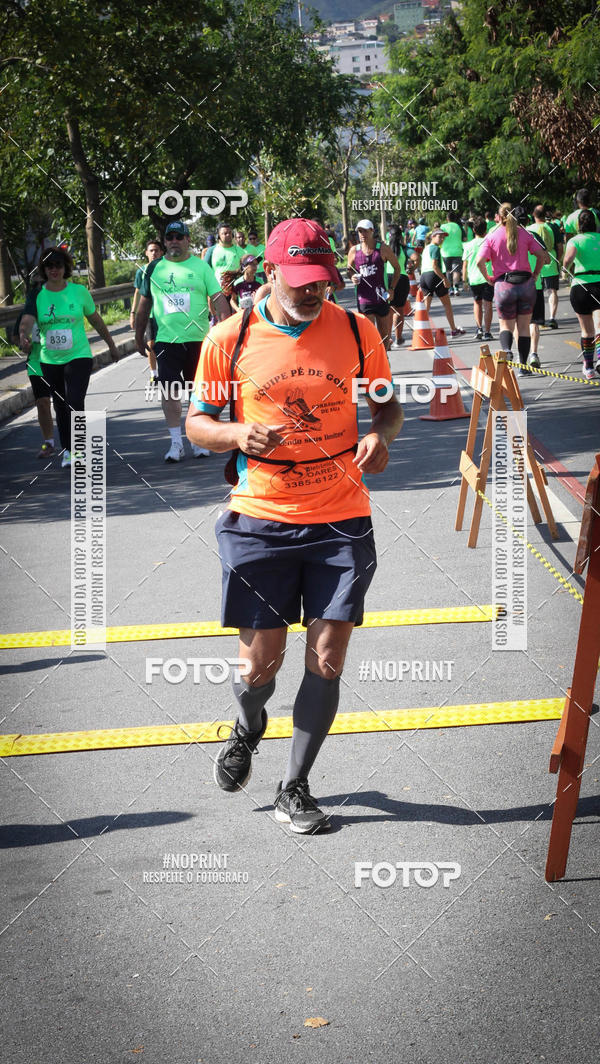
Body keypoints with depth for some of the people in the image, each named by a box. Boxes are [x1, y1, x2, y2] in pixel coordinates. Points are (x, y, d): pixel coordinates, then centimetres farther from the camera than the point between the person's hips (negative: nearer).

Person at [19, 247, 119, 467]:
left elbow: (96, 320, 10)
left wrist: (111, 345, 18)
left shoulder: (79, 291, -1)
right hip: (49, 360, 2)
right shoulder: (37, 295, -1)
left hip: (78, 356, -2)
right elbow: (27, 320, -17)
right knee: (60, 406, 11)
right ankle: (66, 450, 25)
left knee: (75, 403, -16)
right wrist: (24, 337, -39)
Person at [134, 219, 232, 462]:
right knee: (170, 390, -4)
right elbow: (144, 304, 16)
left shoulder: (201, 266, 4)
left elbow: (218, 299, 0)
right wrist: (139, 335, 16)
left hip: (198, 339, 0)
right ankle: (176, 443, 2)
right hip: (166, 339, 1)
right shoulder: (154, 268, 8)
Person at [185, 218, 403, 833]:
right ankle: (248, 726, 38)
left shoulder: (355, 331, 0)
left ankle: (294, 788, 18)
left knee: (326, 662, 0)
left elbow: (387, 402, 14)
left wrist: (381, 435, -9)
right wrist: (237, 434, -17)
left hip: (341, 519, 1)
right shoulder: (229, 339, -4)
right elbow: (197, 420, 4)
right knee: (261, 661, 1)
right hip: (261, 520, -1)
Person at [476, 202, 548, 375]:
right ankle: (523, 366, 10)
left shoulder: (492, 237, -1)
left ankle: (506, 349, -20)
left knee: (506, 326, 11)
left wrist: (487, 278, 3)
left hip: (503, 285, -1)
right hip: (526, 282, 1)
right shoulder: (524, 234, 4)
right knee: (524, 326, 11)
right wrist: (535, 275, 10)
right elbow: (542, 255, 0)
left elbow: (480, 261, -11)